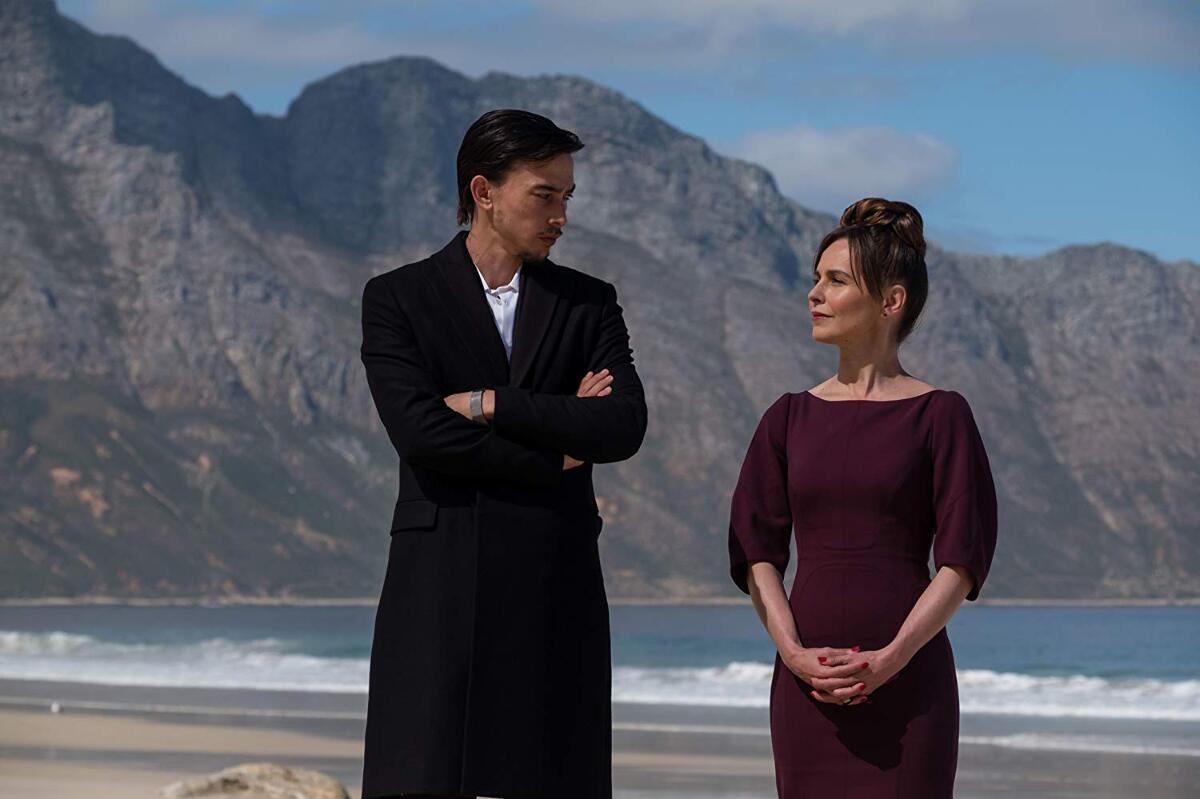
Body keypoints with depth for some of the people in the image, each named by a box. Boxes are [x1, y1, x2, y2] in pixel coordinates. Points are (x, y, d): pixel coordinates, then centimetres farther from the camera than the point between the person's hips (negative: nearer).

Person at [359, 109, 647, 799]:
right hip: (440, 588, -2)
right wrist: (555, 460, -4)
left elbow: (625, 425, -3)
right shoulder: (397, 298, 5)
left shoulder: (589, 303, 13)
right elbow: (418, 430, -10)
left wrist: (488, 404, -8)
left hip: (557, 590, 2)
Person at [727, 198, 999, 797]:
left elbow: (963, 558, -4)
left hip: (907, 678, -3)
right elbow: (755, 550, 7)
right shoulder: (789, 419, 11)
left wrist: (892, 658, -15)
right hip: (806, 681, 3)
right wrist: (793, 652, -9)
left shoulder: (939, 415, 1)